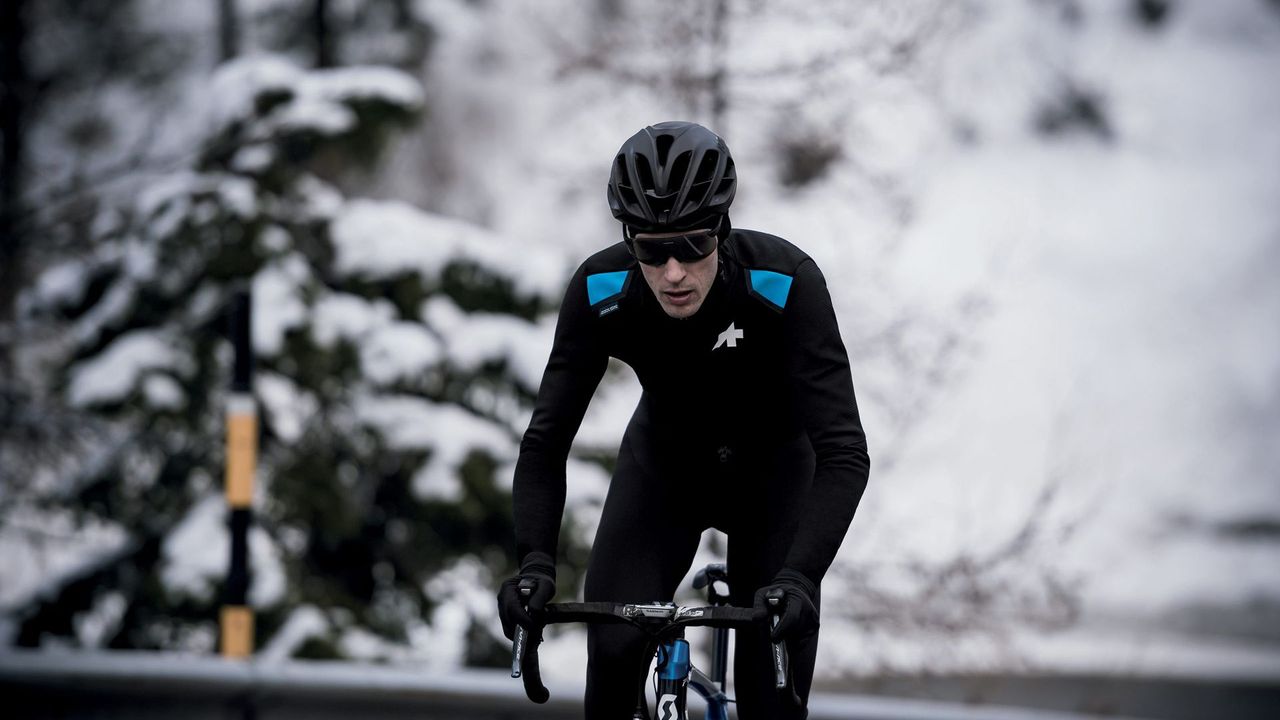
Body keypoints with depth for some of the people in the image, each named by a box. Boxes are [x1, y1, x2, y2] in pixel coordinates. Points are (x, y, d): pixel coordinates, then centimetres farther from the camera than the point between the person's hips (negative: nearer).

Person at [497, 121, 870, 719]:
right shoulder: (599, 292, -29)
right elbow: (546, 442, -26)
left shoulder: (786, 282, -36)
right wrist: (535, 563, -42)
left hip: (772, 465, -1)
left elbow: (843, 452, -39)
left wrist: (799, 577, -52)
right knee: (614, 648, -17)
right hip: (664, 460, 1)